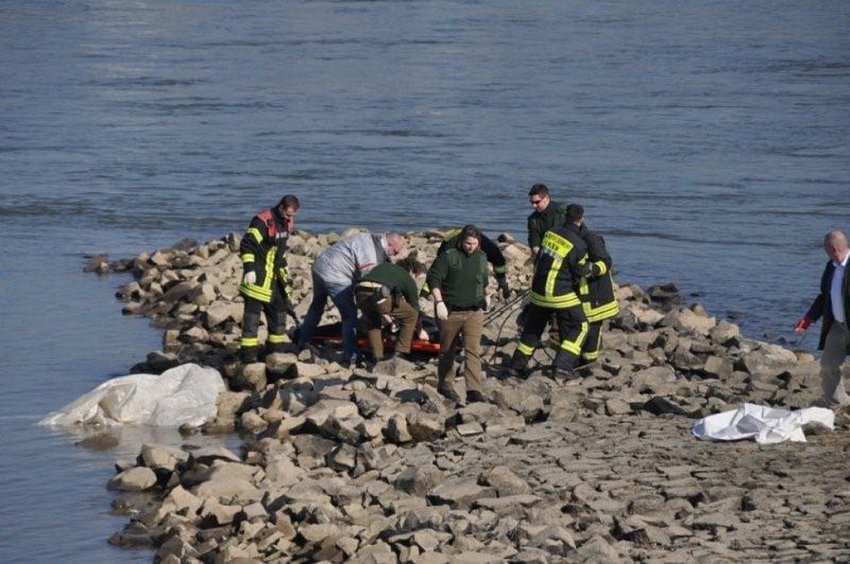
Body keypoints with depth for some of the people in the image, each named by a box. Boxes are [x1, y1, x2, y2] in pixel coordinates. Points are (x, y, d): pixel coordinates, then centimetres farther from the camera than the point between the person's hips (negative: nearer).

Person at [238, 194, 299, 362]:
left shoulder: (286, 223, 8)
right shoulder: (263, 222, -18)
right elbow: (246, 246, -20)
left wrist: (284, 272, 24)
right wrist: (249, 268, -26)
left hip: (274, 276, 9)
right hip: (258, 276, -9)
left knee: (279, 310, 14)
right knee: (252, 313, -7)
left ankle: (276, 349, 26)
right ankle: (248, 353, -6)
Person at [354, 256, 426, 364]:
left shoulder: (384, 266, 36)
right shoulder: (408, 280, 23)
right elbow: (415, 307, 30)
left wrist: (383, 313, 39)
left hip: (360, 294, 5)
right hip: (379, 296, -5)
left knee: (372, 321, 36)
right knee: (411, 316, 18)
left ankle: (377, 357, 26)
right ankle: (400, 354, 16)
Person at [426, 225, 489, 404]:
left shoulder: (481, 258, 9)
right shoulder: (448, 256, -9)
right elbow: (433, 278, -13)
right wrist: (439, 302, -21)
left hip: (474, 312, 3)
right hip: (450, 312, -3)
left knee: (473, 349, -10)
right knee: (447, 350, 11)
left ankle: (474, 390, -17)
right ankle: (445, 385, 28)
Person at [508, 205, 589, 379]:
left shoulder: (550, 233, -1)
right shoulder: (579, 245, -16)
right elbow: (580, 273, -7)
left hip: (538, 291, 6)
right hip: (562, 295, -6)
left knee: (533, 328, 21)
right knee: (579, 327, 8)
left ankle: (516, 365, 26)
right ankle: (562, 365, -4)